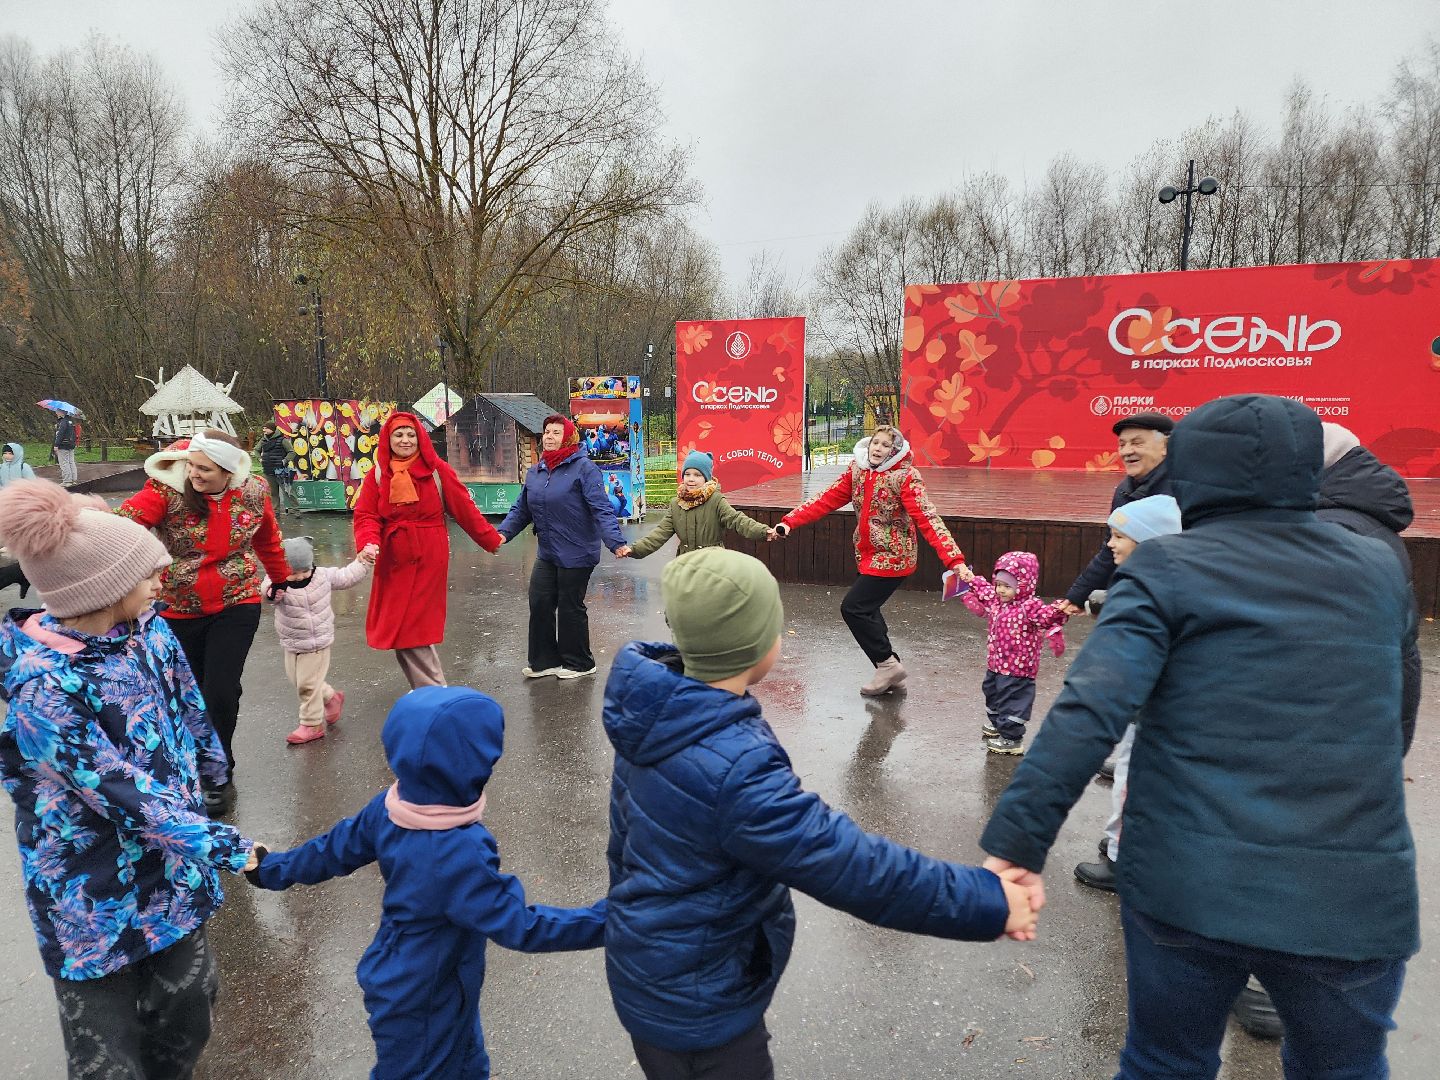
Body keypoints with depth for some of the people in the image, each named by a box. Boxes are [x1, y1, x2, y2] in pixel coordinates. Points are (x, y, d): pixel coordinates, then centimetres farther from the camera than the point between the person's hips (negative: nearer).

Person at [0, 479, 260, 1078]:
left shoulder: (148, 630, -8)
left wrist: (211, 768, 22)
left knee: (186, 995, 18)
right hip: (94, 886, -5)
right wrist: (222, 845, -24)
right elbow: (121, 789, -27)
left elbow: (188, 707, 9)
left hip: (171, 858, 6)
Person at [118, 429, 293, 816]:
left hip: (237, 605, 0)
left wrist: (282, 579, 24)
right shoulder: (167, 490, -15)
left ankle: (218, 774, 18)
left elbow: (268, 541, 11)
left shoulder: (254, 492, -8)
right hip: (179, 610, 1)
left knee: (221, 692, -8)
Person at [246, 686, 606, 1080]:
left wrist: (273, 868, 21)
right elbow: (517, 926, -33)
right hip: (421, 1003, -7)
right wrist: (607, 919, -31)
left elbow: (335, 849, 1)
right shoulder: (459, 853, -38)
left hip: (400, 983, 7)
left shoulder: (389, 807, -15)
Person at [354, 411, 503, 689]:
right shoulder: (377, 475, 4)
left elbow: (464, 508, -2)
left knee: (413, 626, -6)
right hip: (393, 560, 4)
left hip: (429, 558, -4)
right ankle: (429, 686, 25)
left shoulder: (437, 470, -4)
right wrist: (368, 543, -21)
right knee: (399, 626, 8)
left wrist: (491, 539, 1)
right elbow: (366, 516, -2)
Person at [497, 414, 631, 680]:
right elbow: (521, 509, 11)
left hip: (577, 554, -6)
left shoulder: (583, 468, -12)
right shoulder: (534, 472, 9)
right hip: (547, 555, 6)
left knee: (570, 607, 6)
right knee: (540, 604, 6)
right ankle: (544, 660, 23)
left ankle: (579, 663, 25)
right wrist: (503, 532, -5)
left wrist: (616, 542, -30)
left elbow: (601, 509, -20)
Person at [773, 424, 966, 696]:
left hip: (892, 558, -7)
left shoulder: (905, 477, -15)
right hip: (869, 556, 7)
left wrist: (953, 559, -31)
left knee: (853, 608, -11)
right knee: (866, 611, 11)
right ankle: (891, 673, 25)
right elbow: (826, 500, 1)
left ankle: (888, 664, 6)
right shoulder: (857, 471, 3)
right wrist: (789, 521, -8)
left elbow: (928, 518, -23)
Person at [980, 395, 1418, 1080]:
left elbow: (1090, 710, -20)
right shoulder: (1380, 570, 6)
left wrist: (1017, 839, -19)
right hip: (1353, 894, 3)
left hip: (1184, 883, -2)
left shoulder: (1167, 569, -7)